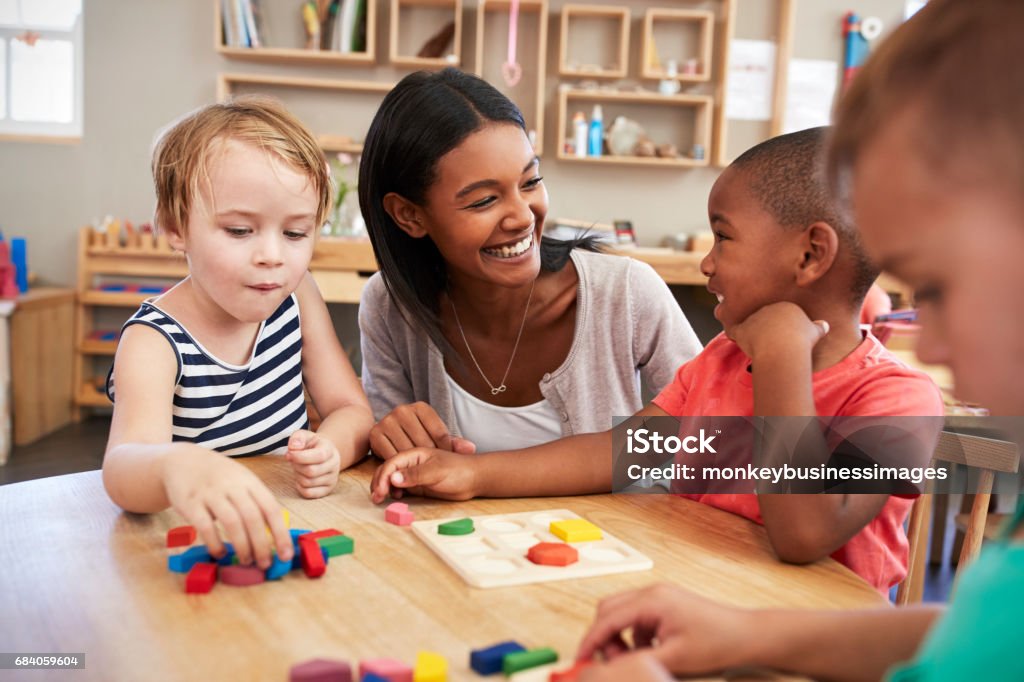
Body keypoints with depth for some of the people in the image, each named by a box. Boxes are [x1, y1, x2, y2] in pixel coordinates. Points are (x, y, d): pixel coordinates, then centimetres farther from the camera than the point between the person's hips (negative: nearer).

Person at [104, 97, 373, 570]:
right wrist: (176, 465, -54)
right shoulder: (155, 341, -15)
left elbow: (352, 409, 2)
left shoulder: (296, 296, 0)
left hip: (292, 528, 5)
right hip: (196, 541, -4)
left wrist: (329, 448, -21)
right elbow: (124, 467, -31)